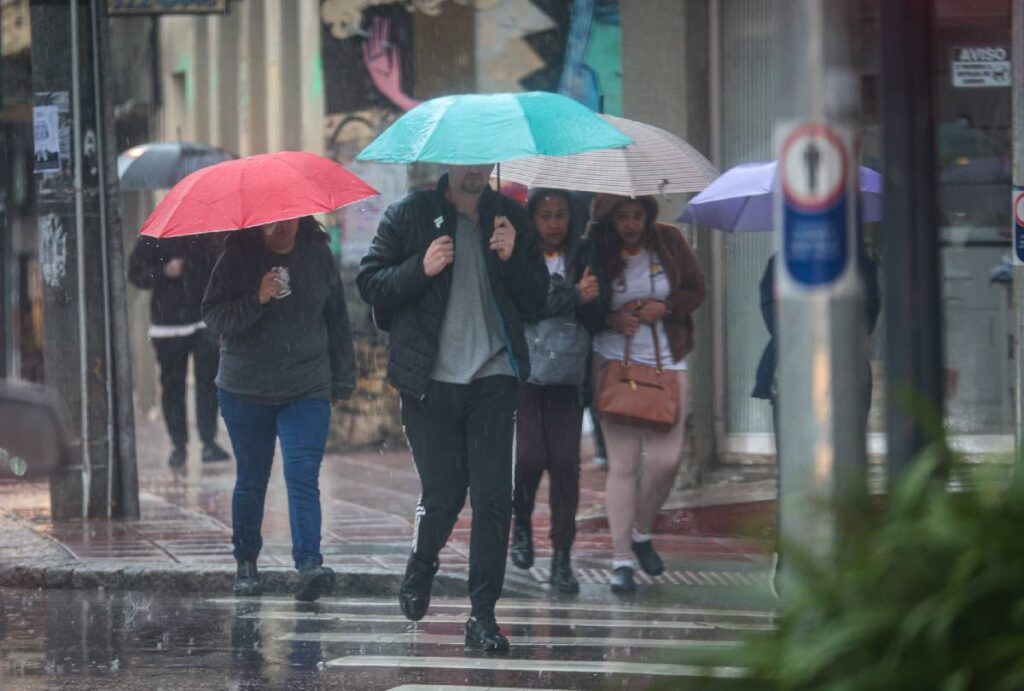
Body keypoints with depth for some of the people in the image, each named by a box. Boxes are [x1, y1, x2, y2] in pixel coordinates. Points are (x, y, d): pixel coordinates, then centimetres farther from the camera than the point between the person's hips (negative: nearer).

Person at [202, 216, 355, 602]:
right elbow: (213, 314, -8)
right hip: (246, 390, 0)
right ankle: (246, 562, 25)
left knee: (302, 477, -14)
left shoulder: (318, 256, 4)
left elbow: (337, 320, 13)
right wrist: (256, 300, -24)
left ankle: (309, 564, -24)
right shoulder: (238, 258, -3)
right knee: (251, 481, 9)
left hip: (307, 390, 0)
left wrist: (343, 379, 13)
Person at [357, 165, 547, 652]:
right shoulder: (410, 215, 4)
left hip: (493, 378, 2)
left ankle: (483, 615, -1)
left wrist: (511, 259, -6)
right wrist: (422, 268, -14)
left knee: (493, 498, -7)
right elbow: (370, 283, 1)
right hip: (431, 380, -2)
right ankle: (420, 569, 31)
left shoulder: (510, 218, 11)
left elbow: (535, 301, 12)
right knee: (443, 495, -1)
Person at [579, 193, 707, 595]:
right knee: (622, 461, -6)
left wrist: (664, 307, -10)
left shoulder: (669, 241, 0)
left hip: (667, 363, 2)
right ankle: (622, 559, 0)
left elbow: (696, 290, 8)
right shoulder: (594, 252, -4)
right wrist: (612, 320, -17)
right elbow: (583, 312, 3)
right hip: (615, 361, -2)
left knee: (666, 458, -6)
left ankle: (642, 533, 22)